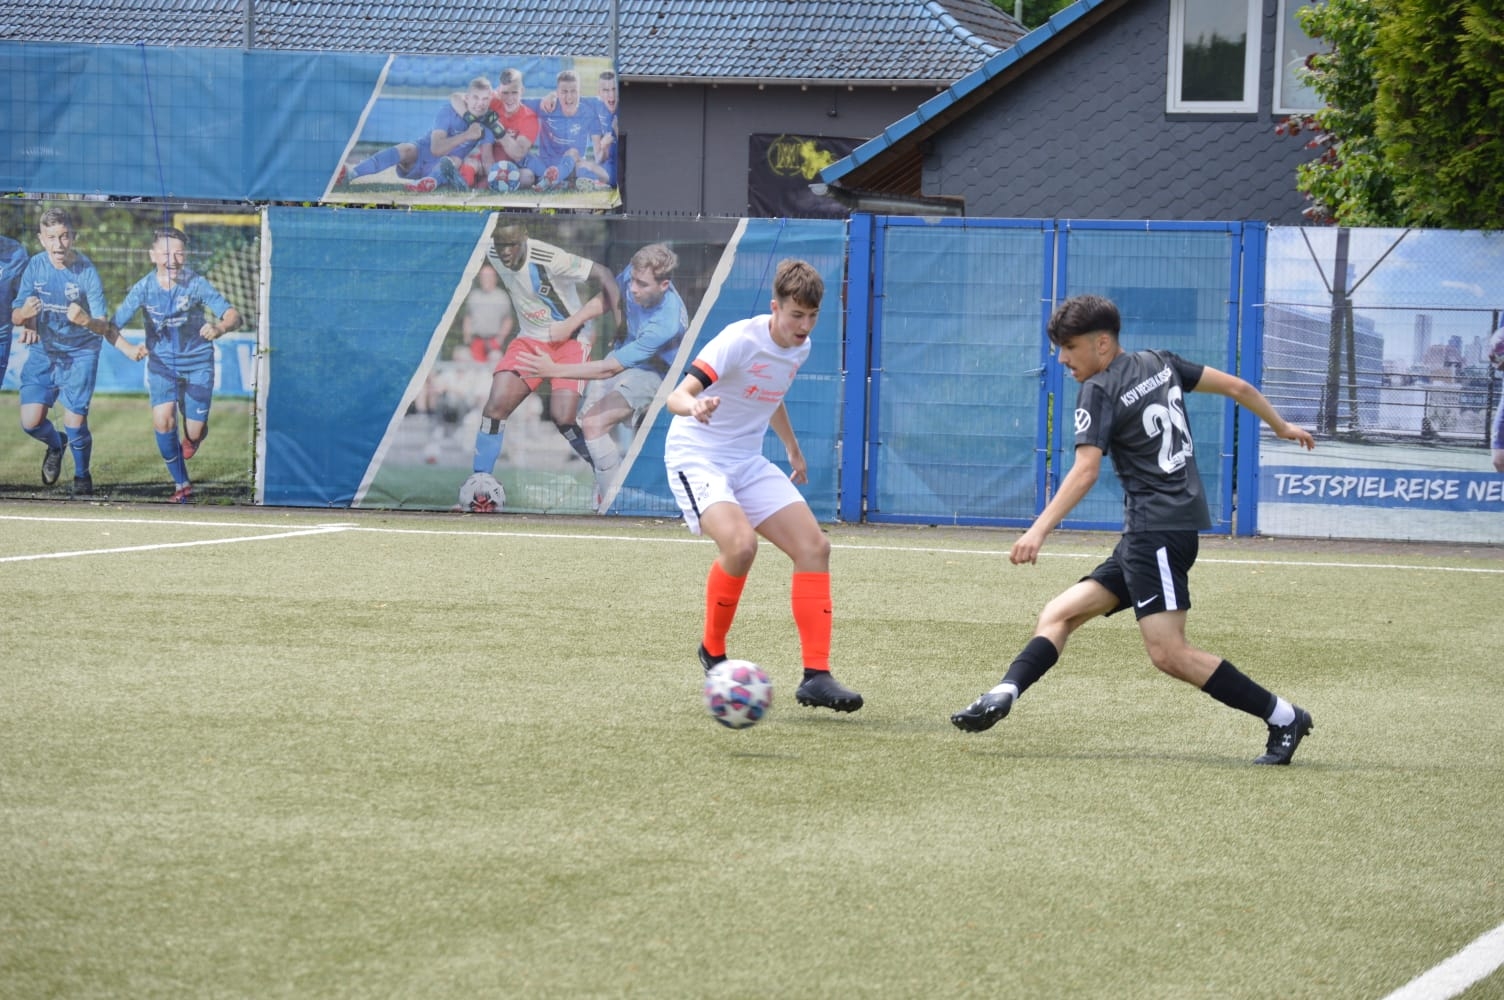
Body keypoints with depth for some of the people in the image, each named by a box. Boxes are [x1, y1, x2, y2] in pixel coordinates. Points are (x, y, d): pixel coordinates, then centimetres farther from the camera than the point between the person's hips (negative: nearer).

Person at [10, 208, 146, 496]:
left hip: (80, 353, -2)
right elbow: (16, 317, -6)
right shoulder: (34, 267, -7)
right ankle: (55, 445, 27)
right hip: (43, 351, 2)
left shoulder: (86, 272, -14)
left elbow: (103, 325, -13)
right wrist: (25, 313, -29)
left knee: (75, 423, -11)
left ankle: (82, 476, 18)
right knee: (31, 421, -9)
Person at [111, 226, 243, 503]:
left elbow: (233, 315, -23)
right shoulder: (144, 288, -13)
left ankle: (194, 436, 37)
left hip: (198, 363, -1)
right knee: (162, 420, -18)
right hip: (162, 363, 1)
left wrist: (220, 329, -45)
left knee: (194, 433, -4)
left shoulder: (196, 283, -16)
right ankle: (181, 483, 1)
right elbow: (113, 325, -15)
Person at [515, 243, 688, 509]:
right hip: (623, 351, 7)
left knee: (593, 423, -23)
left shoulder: (666, 324, -38)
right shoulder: (634, 273, -19)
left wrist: (554, 370, -31)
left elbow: (609, 370, -33)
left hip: (652, 371, -7)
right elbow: (605, 300, 6)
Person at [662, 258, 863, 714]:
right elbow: (677, 396, -30)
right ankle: (713, 653, -6)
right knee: (740, 543, -31)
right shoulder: (740, 341, -21)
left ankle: (816, 676, -5)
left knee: (814, 546, -6)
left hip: (748, 462, 8)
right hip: (696, 457, -8)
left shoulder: (799, 349, 3)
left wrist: (793, 450, 32)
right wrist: (695, 407, -52)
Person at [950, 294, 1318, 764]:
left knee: (1169, 653, -14)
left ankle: (1283, 717, -9)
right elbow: (1236, 387, 19)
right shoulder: (1160, 364, 15)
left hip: (1157, 529, -10)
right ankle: (1003, 695, -11)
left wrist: (1040, 529, -26)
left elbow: (1085, 471, -20)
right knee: (1059, 614, 5)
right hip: (1144, 538, 10)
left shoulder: (1099, 392, -7)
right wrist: (1282, 426, 35)